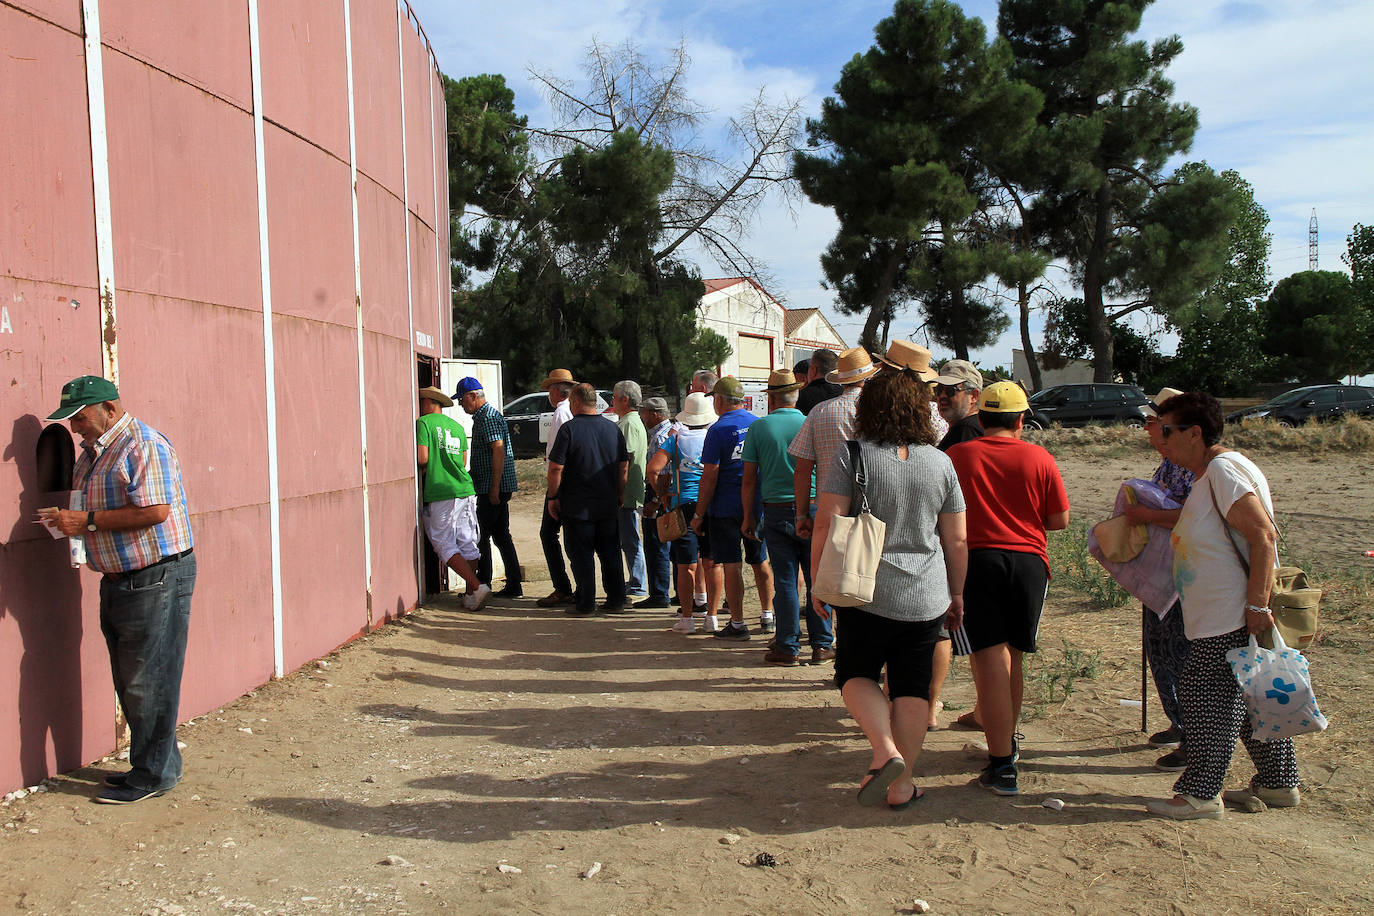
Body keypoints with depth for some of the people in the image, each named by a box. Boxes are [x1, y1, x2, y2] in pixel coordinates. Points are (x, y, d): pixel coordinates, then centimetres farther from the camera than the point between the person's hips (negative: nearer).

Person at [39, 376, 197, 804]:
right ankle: (160, 763, 27)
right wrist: (68, 520, 5)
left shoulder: (144, 445, -15)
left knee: (148, 681, -2)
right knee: (129, 681, 15)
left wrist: (87, 521, -19)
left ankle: (153, 774, 9)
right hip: (119, 579, 10)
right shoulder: (92, 452, 16)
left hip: (157, 577, -10)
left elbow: (154, 511, -24)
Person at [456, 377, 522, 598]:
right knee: (501, 536, 9)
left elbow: (499, 452, -21)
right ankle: (514, 586, 11)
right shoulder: (481, 417, 19)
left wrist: (494, 488, -24)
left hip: (494, 488, -10)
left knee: (481, 536, -4)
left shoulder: (489, 418, -14)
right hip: (492, 488, 10)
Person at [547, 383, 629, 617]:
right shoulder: (613, 429, 5)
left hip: (577, 506, -5)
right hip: (608, 506, 5)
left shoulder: (569, 429, -11)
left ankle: (585, 604, 5)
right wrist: (620, 494, 20)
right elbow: (624, 465, 10)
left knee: (582, 554, 3)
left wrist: (553, 497, -3)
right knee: (611, 554, 12)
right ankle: (616, 600, 17)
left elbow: (556, 468, -13)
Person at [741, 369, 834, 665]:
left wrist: (748, 516, 9)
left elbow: (749, 479, -1)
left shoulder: (758, 427, -2)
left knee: (785, 582, 4)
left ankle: (788, 647, 9)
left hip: (776, 511, 0)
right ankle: (821, 644, 13)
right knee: (816, 579, 8)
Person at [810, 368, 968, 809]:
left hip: (867, 594, -2)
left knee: (855, 674, 15)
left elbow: (826, 525, -11)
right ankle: (901, 783, 16)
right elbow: (957, 541, 7)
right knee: (912, 689, 11)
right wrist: (956, 595, 18)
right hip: (926, 599, 3)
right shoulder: (940, 462, 3)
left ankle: (886, 751, -5)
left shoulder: (849, 456, -7)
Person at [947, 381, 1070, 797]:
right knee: (1013, 659, 18)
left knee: (989, 661, -2)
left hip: (976, 559, -2)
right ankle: (1008, 742, 36)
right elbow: (1060, 520, 6)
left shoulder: (956, 456, 1)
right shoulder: (1039, 458, 4)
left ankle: (1002, 766, -4)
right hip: (1029, 560, 3)